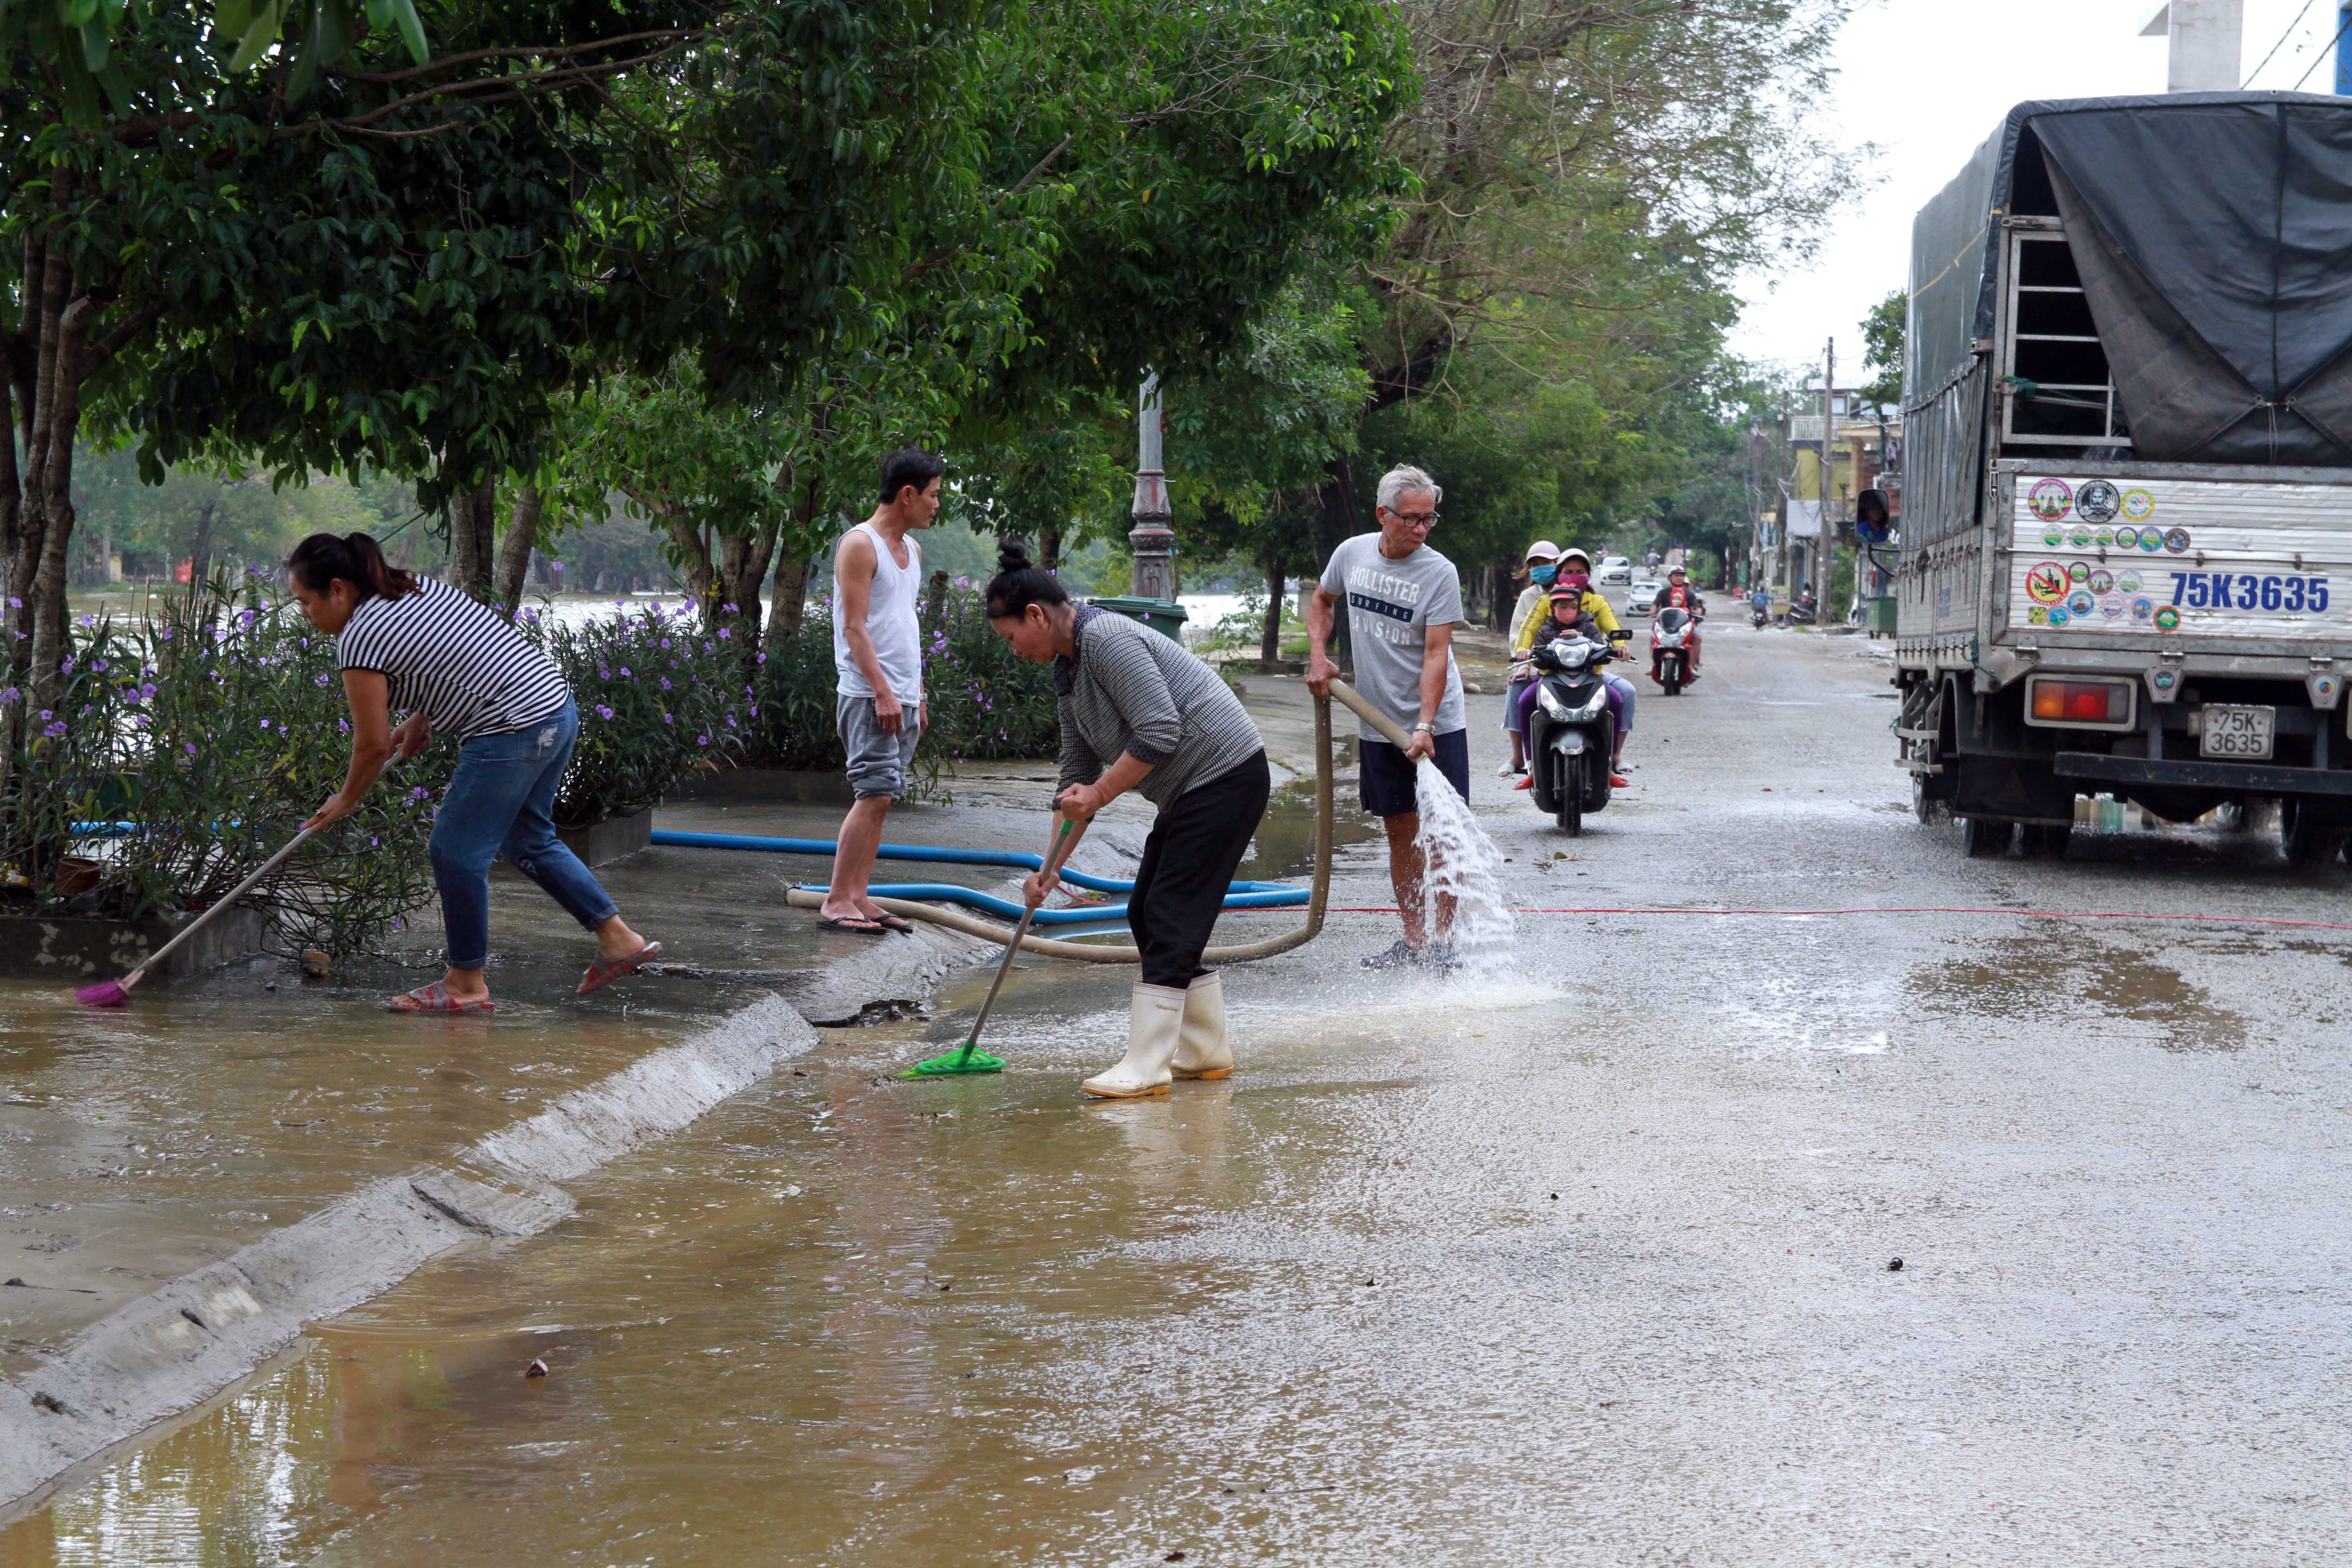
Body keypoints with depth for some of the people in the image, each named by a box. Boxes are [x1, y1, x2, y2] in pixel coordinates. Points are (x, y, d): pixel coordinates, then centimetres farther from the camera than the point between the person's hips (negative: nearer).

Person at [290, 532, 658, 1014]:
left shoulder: (360, 637, -12)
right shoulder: (416, 588, 14)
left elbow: (373, 746, -7)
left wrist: (346, 801, 9)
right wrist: (419, 721, 24)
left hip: (513, 733, -10)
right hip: (558, 708, 10)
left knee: (457, 850, 2)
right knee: (527, 841, 22)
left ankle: (466, 985, 11)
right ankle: (618, 938, 22)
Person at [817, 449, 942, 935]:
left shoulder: (912, 549, 19)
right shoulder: (860, 545, -9)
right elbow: (855, 626, -15)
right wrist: (882, 690, -22)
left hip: (902, 697, 9)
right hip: (869, 695, -9)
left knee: (879, 798, 7)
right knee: (875, 794, -15)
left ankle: (858, 897, 8)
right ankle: (836, 900, -14)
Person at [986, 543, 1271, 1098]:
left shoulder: (1106, 638, -18)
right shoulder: (1066, 669, 13)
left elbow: (1160, 731, -26)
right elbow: (1078, 774, 18)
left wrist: (1099, 793, -19)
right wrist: (1050, 868, 15)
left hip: (1225, 776, -11)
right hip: (1189, 788, 11)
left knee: (1169, 919, -11)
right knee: (1147, 914, 11)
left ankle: (1145, 1068, -11)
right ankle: (1207, 1051, 19)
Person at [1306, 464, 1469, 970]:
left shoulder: (1439, 573, -13)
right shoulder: (1352, 553, 0)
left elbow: (1436, 653, -18)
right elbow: (1321, 600, 20)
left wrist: (1425, 725, -28)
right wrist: (1318, 656, 5)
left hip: (1437, 724, -4)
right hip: (1378, 724, 4)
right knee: (1401, 832, 9)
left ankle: (1444, 939, 1)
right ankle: (1413, 939, 16)